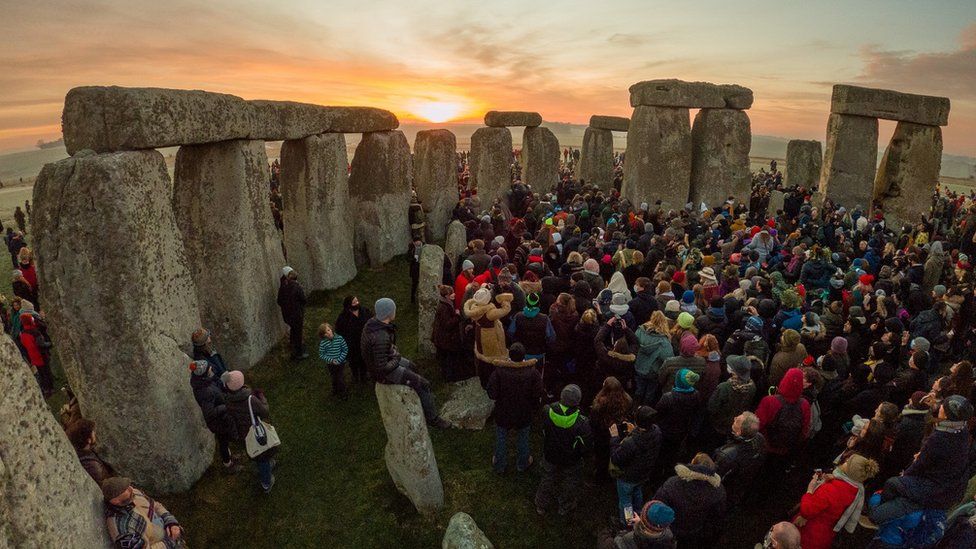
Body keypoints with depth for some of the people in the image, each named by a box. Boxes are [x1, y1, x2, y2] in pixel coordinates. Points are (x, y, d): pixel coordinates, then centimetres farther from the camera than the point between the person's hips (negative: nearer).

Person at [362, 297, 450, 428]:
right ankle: (432, 418, 12)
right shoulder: (381, 337, -37)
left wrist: (393, 350, 8)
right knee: (424, 384, -4)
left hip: (375, 361, 10)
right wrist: (396, 359, -15)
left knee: (409, 365, 33)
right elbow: (382, 367, -33)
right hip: (385, 372, -10)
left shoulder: (371, 322, -9)